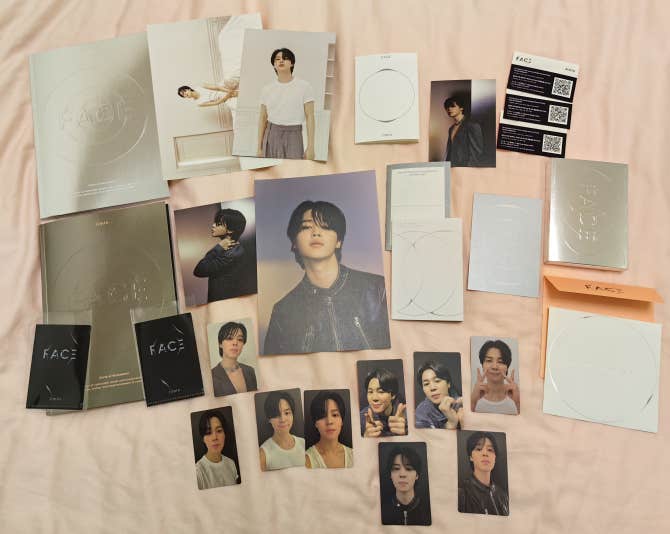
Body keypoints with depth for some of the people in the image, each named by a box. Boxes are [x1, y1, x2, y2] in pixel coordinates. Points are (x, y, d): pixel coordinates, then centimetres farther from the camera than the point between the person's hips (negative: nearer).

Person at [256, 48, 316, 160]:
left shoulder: (304, 87, 0)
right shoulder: (267, 89, 7)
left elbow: (309, 117, -3)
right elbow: (263, 118, 9)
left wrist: (310, 147, -9)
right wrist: (259, 148, 5)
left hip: (293, 135, -2)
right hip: (271, 135, 2)